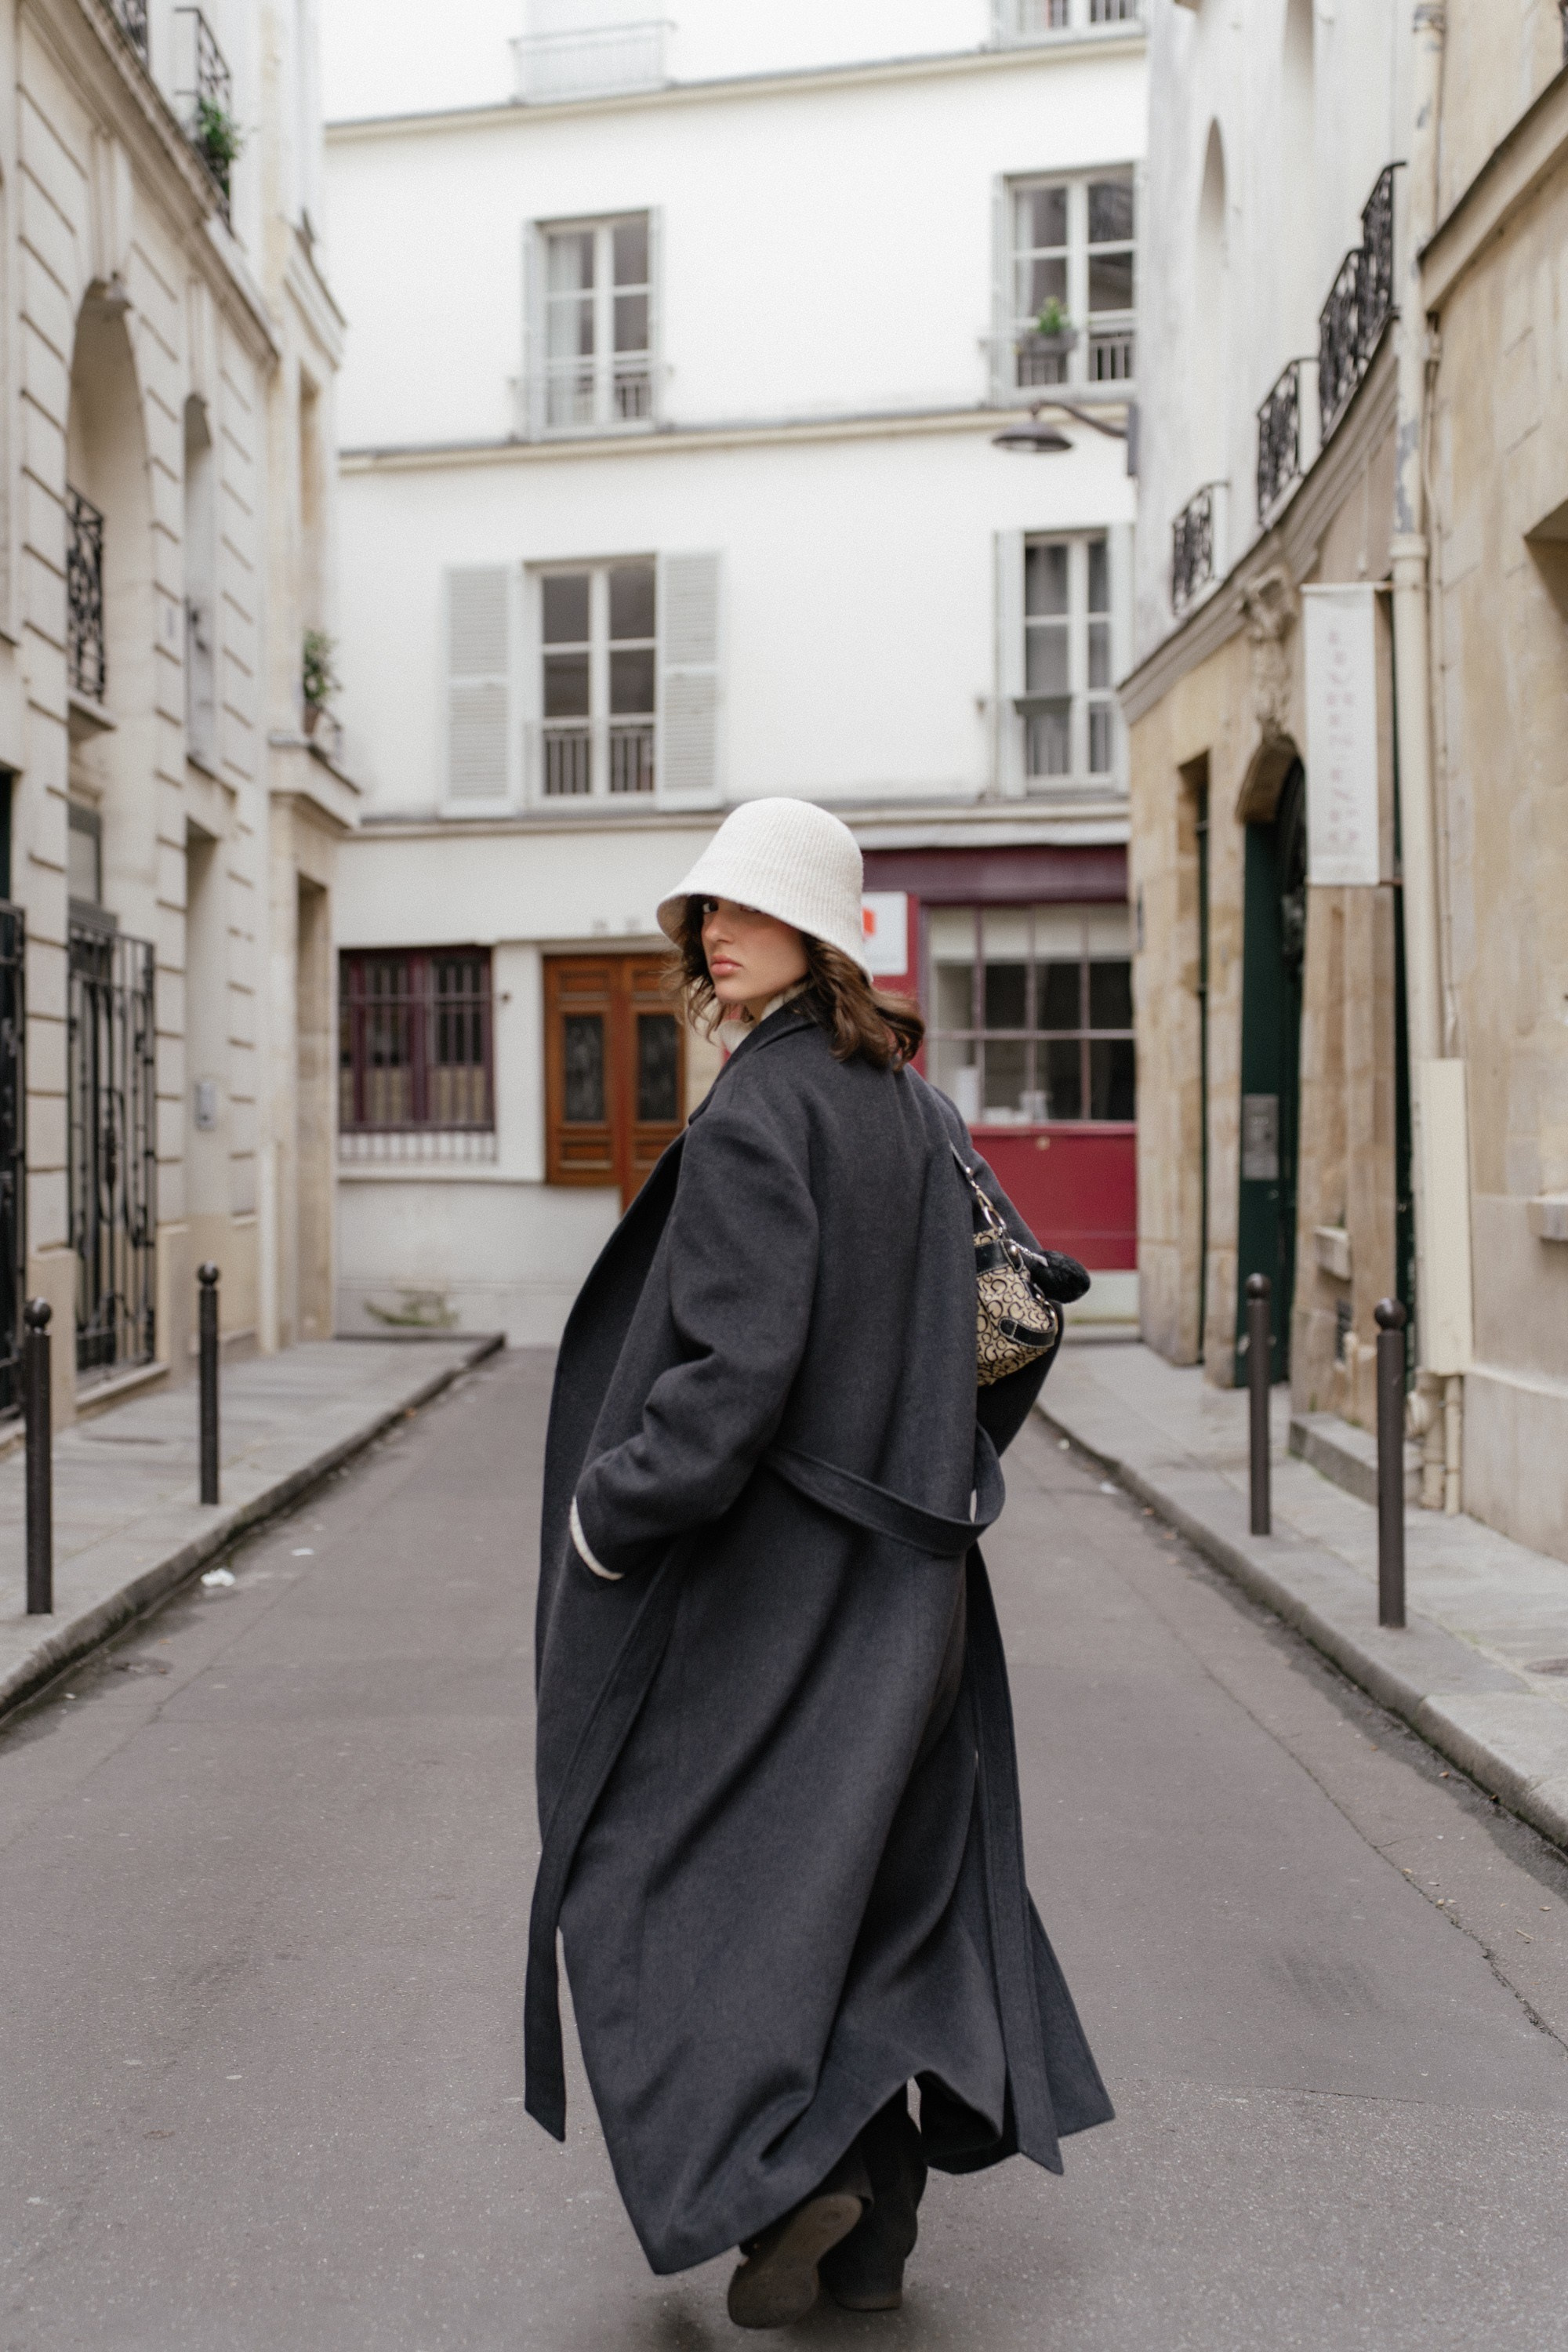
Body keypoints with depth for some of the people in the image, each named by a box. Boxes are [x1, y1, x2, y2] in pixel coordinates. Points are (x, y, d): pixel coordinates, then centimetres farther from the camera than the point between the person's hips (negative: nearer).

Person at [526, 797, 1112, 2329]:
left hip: (771, 1569, -8)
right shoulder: (910, 1099, 9)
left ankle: (782, 2168, 2)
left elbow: (736, 1369, -25)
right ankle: (874, 2226, 22)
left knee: (672, 1871, 8)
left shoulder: (756, 1111, -18)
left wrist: (608, 1516, -13)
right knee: (877, 1879, 15)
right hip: (904, 1571, 8)